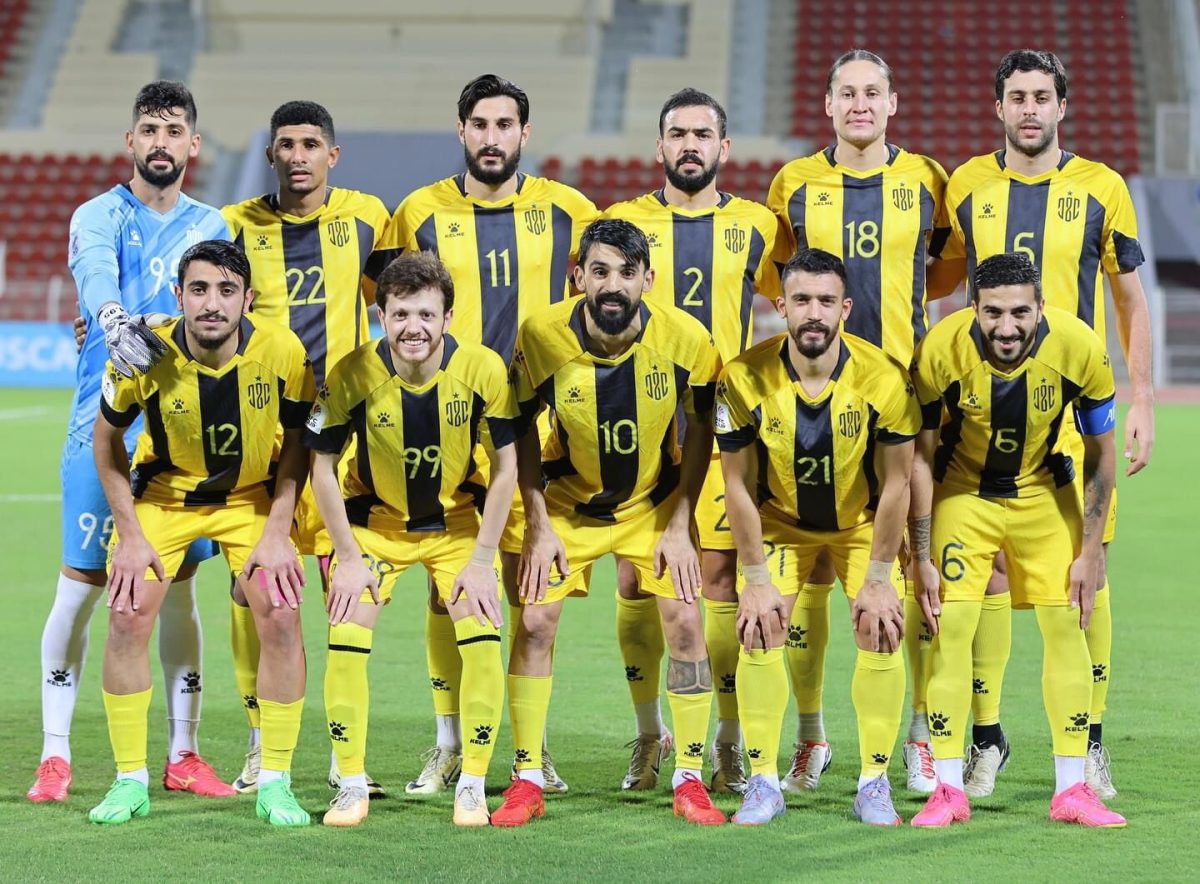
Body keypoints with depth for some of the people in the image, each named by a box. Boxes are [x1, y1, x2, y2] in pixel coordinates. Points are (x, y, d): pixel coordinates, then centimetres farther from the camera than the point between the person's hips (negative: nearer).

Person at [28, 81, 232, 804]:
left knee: (179, 589, 6)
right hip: (104, 422, -3)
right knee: (81, 587, -2)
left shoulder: (210, 227, 10)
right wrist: (115, 326, -42)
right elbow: (98, 280, -20)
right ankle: (55, 757, 7)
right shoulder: (99, 217, 0)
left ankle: (183, 756, 15)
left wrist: (161, 332, -28)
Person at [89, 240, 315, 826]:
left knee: (281, 619, -13)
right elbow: (107, 437, -6)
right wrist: (129, 535, -10)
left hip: (253, 497, 0)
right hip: (162, 494, 0)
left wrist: (278, 531, -13)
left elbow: (297, 443, -6)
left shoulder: (282, 352, -24)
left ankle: (274, 783, -1)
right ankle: (130, 782, 3)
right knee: (128, 617, -12)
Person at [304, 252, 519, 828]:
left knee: (483, 643, -14)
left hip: (456, 522, 0)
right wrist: (349, 558, -12)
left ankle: (472, 786, 1)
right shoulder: (352, 375, -23)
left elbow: (505, 467, -12)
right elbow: (323, 468, -12)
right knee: (345, 641, -12)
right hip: (374, 521, 0)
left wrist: (482, 560, -13)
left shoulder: (483, 370, -22)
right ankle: (353, 785, 3)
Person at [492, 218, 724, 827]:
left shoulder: (685, 339, -23)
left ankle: (690, 781, 4)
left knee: (685, 623, -9)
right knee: (534, 622, -7)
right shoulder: (543, 334, -23)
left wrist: (679, 525, -10)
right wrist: (538, 525, -11)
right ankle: (527, 782, 5)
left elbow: (699, 428, -6)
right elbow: (523, 429, -8)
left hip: (656, 501, 0)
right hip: (568, 501, 0)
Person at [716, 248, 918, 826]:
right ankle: (764, 782, -1)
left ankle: (874, 782, 0)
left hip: (862, 522, 0)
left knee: (880, 630, -14)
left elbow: (895, 484, -16)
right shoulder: (745, 378, -23)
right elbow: (738, 485, -13)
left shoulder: (883, 379, -26)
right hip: (780, 521, 1)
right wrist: (756, 578, -13)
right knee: (759, 629, -13)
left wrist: (877, 578, -14)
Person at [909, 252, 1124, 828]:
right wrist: (922, 559, -14)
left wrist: (1091, 550, -9)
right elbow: (921, 457, -14)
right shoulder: (942, 349, -28)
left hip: (1044, 494, 1)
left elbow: (1100, 455, -10)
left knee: (1066, 626, -2)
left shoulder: (1079, 349, -26)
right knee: (951, 625, -11)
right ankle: (948, 790, -3)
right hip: (964, 493, -1)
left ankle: (1071, 790, 6)